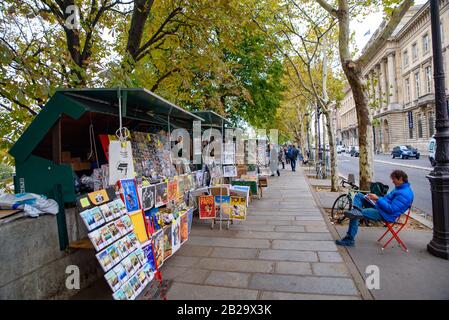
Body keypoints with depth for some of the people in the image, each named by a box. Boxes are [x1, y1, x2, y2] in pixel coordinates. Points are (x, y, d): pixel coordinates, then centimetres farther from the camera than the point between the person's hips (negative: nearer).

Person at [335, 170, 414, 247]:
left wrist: (377, 199, -22)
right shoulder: (399, 188, 12)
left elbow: (391, 209, -26)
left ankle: (349, 240, -9)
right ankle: (357, 211, -23)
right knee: (358, 195, 7)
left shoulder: (404, 194, -21)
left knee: (355, 216, -17)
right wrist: (375, 199, 6)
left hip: (385, 215, -11)